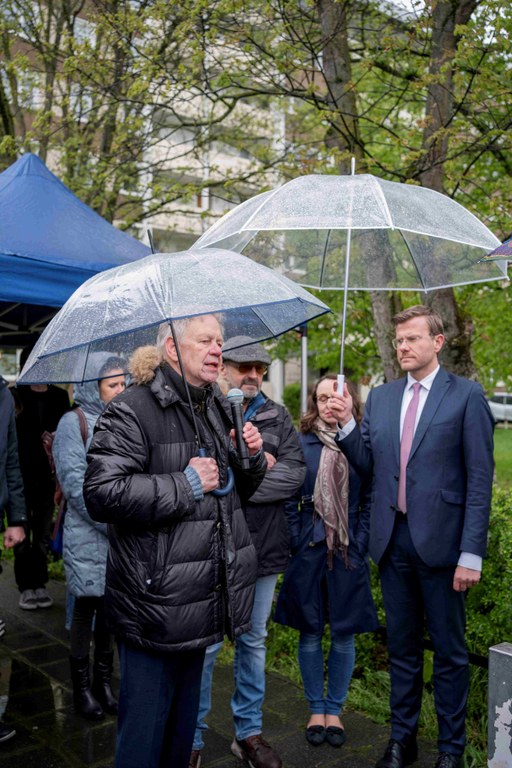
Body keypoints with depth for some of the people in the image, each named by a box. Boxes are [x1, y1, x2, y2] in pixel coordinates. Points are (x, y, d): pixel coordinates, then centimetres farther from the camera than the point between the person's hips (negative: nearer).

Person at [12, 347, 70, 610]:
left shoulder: (59, 396, 8)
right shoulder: (15, 396, -1)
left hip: (48, 476, 3)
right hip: (23, 475, -2)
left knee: (43, 535, 10)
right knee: (22, 534, 4)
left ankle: (40, 584, 19)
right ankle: (26, 587, 13)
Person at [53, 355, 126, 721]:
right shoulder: (74, 423, -6)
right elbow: (75, 484, -12)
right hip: (88, 535, -4)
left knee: (111, 608, 10)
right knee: (87, 608, 5)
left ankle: (104, 681, 25)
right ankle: (82, 687, 21)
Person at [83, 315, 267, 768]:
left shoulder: (218, 409, 12)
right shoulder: (132, 411, -14)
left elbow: (237, 490, 23)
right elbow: (102, 495, -24)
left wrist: (253, 458, 1)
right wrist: (185, 486, -21)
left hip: (200, 602, 8)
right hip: (155, 603, -8)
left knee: (184, 716, 23)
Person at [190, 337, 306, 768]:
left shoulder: (277, 416, 5)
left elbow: (296, 472, -5)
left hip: (264, 548, 4)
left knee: (254, 642, 18)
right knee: (205, 646, 8)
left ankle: (249, 733, 35)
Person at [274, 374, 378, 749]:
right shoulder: (301, 444, 0)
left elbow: (369, 501, 2)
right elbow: (289, 499, 2)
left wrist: (359, 546, -5)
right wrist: (296, 544, -4)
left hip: (349, 553, 0)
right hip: (308, 550, 0)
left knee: (344, 633, 8)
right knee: (310, 632, 9)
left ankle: (334, 709, 26)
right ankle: (316, 709, 26)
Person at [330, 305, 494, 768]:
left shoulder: (466, 396, -6)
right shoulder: (380, 397, 9)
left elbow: (480, 478, -9)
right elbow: (367, 465, 9)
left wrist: (471, 553, -13)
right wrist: (346, 424, -8)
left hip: (440, 540, -4)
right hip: (393, 540, 4)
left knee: (449, 651, 10)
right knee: (402, 646, 17)